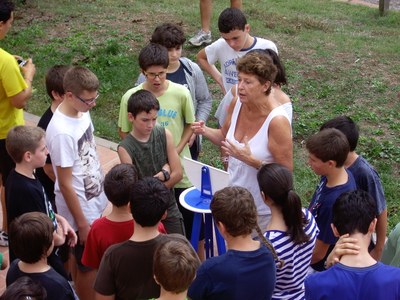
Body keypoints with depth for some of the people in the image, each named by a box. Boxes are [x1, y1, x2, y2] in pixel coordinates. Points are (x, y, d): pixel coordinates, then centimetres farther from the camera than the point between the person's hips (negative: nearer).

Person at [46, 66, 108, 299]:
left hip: (94, 202, 8)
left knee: (82, 260, 25)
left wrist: (102, 187, 18)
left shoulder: (82, 112, -4)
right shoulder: (62, 132, -30)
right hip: (80, 209, -8)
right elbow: (65, 184, -23)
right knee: (88, 266, 10)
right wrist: (82, 223, -16)